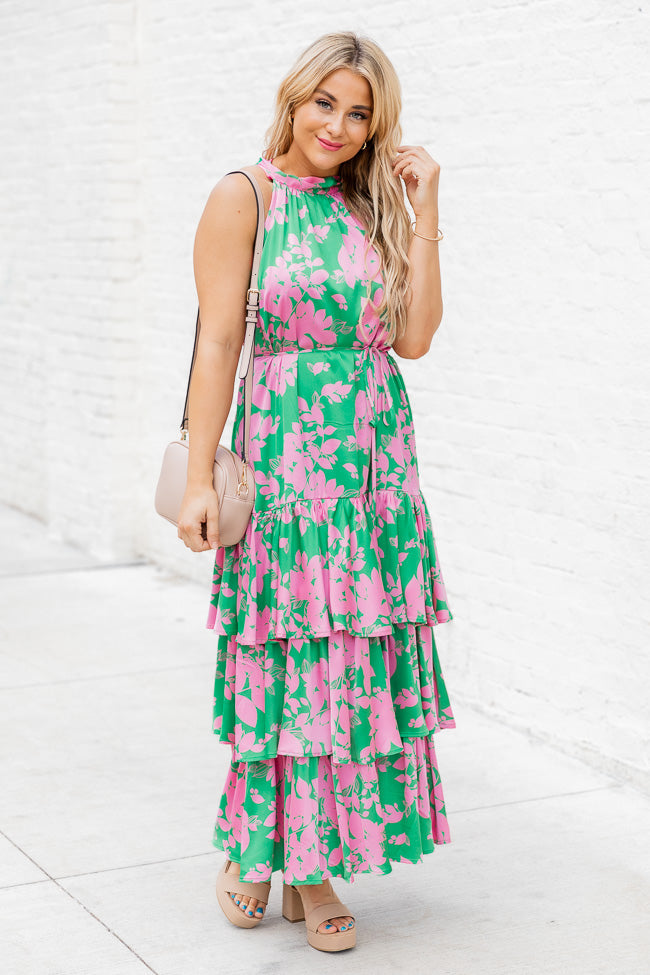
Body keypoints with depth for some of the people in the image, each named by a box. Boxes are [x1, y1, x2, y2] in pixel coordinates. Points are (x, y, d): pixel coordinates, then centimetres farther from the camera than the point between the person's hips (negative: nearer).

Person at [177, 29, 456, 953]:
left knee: (356, 657, 5)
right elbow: (218, 342, -6)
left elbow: (413, 337, 4)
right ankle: (253, 847, 19)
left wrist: (423, 215, 1)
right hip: (285, 454, -4)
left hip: (377, 460, 5)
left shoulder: (370, 208, 13)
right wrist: (200, 476, -11)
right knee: (284, 660, -1)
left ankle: (315, 862, 17)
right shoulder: (244, 197, 0)